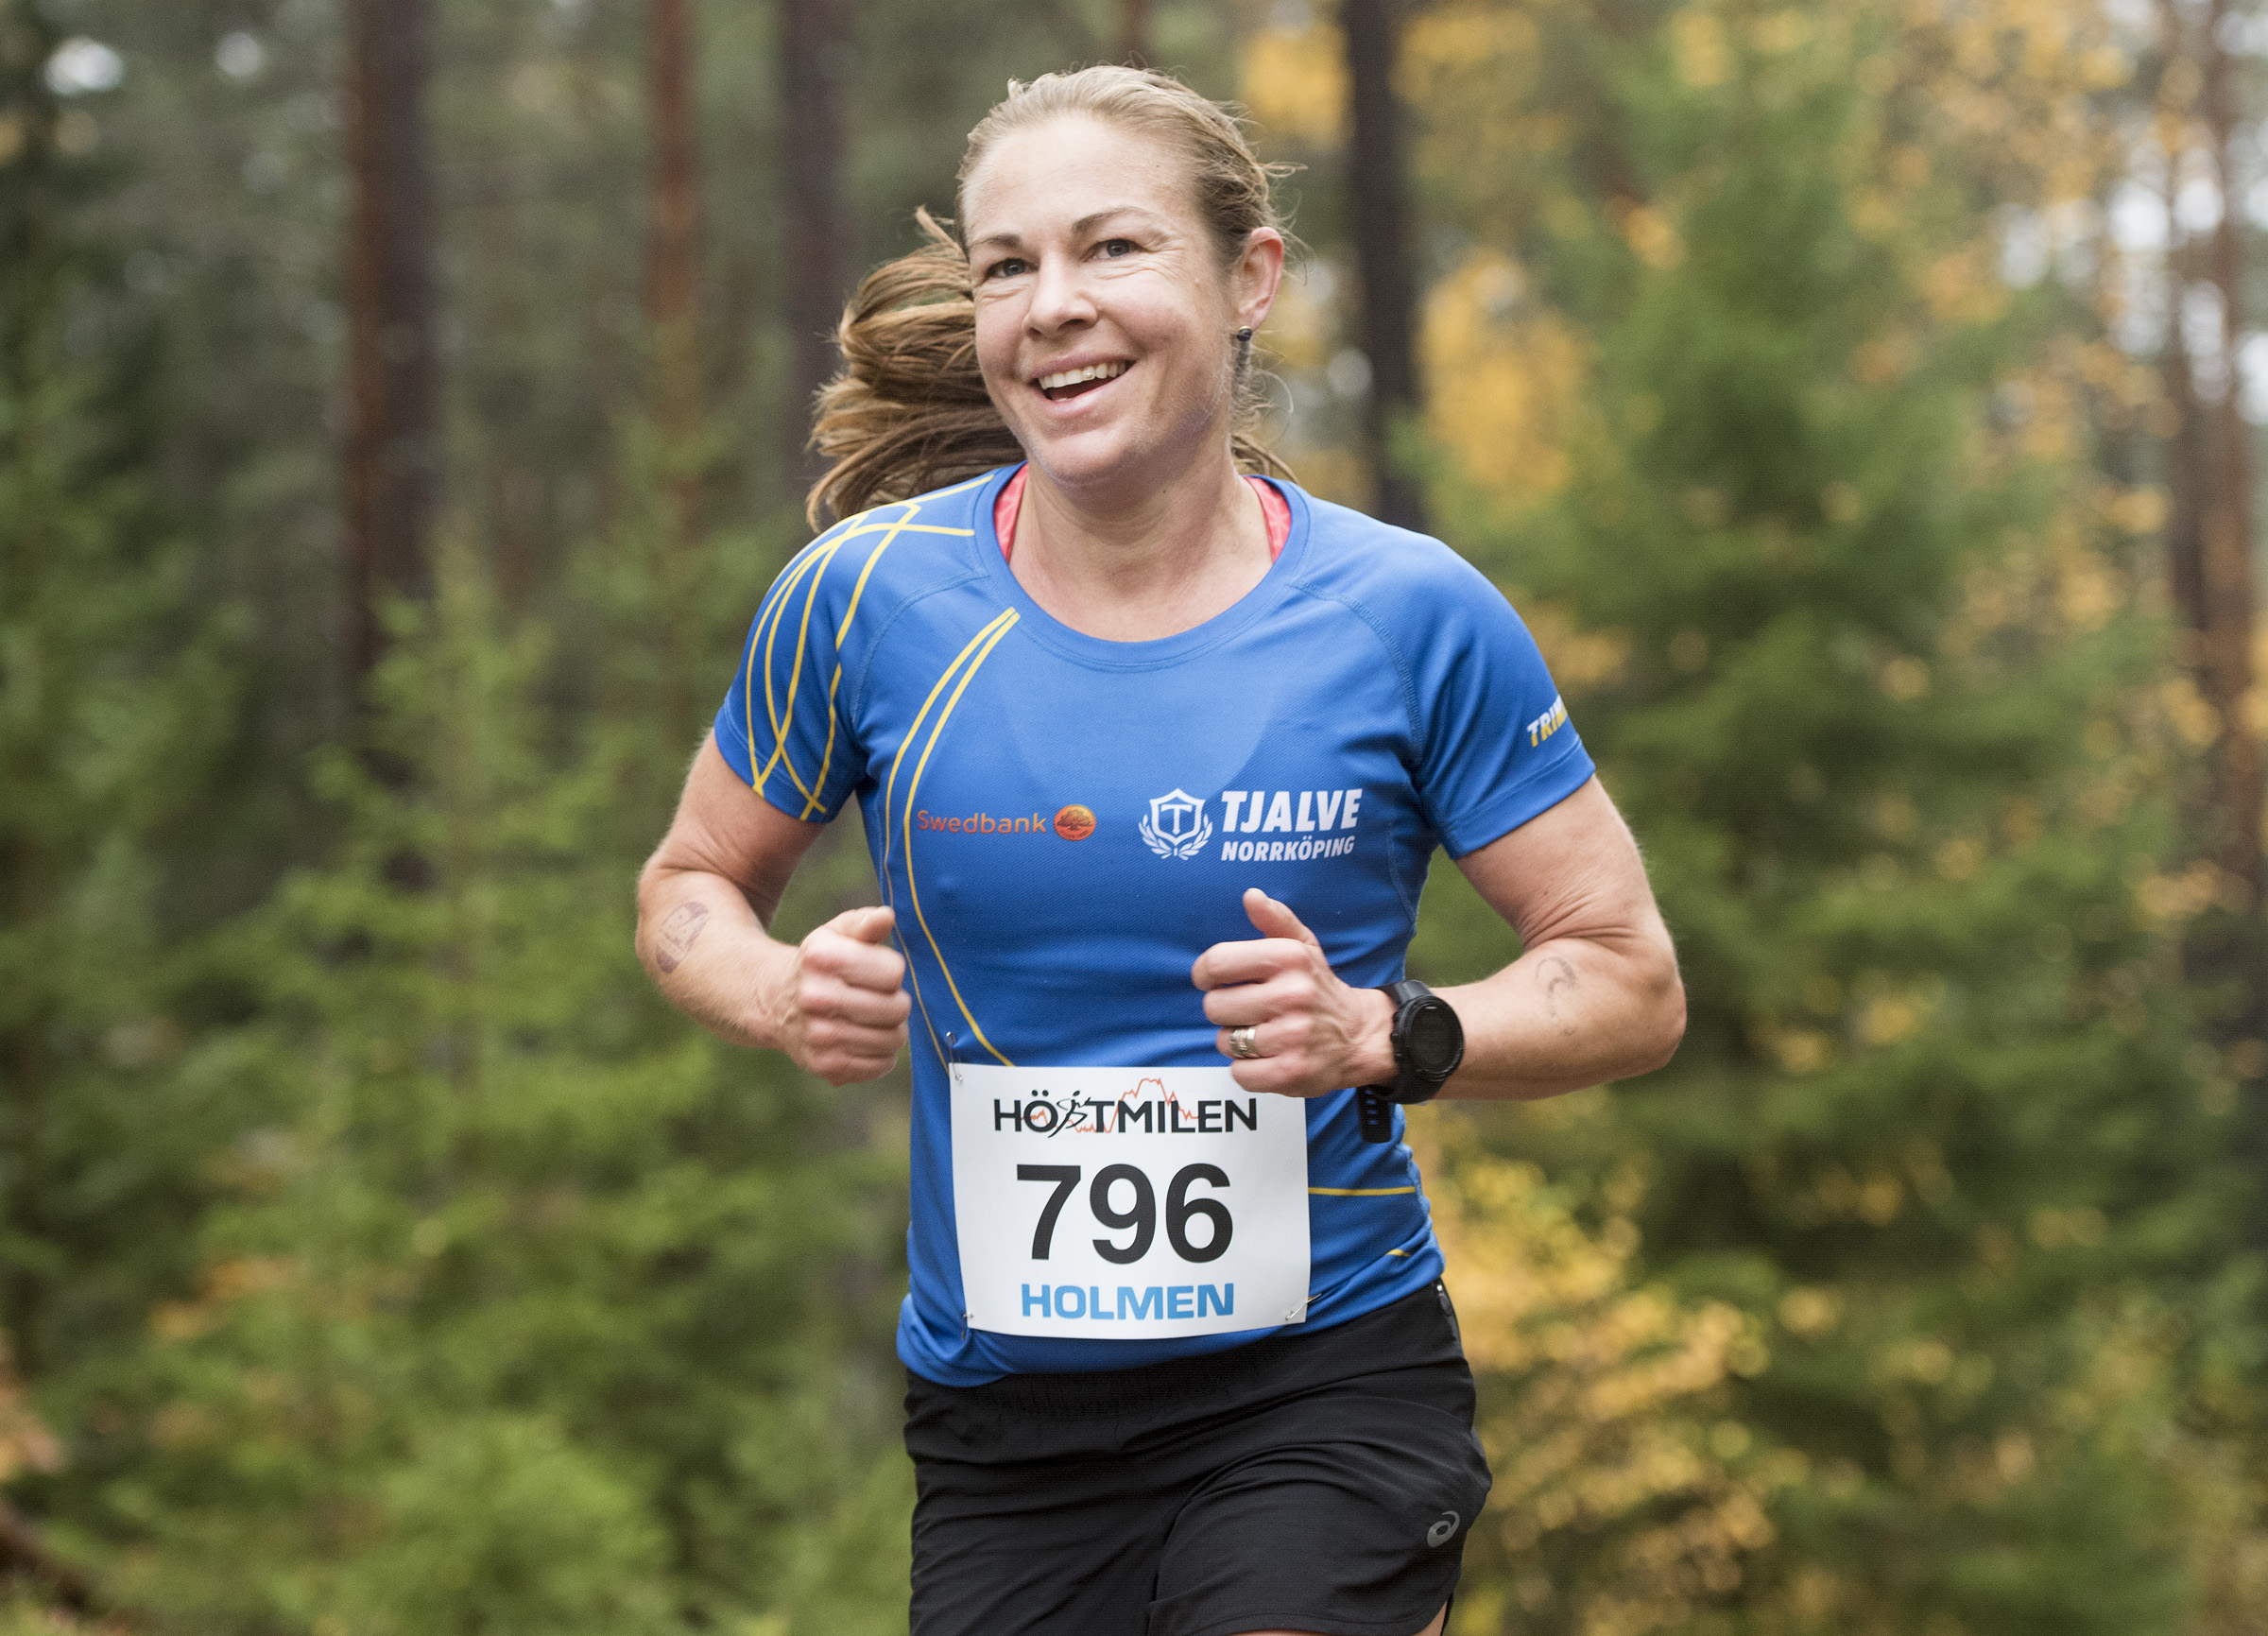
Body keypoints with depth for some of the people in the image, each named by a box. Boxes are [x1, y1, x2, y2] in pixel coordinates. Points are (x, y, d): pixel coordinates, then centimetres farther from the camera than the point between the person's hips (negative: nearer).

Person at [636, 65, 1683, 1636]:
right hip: (997, 1416, 2)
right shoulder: (867, 595, -3)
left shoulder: (1407, 615, -6)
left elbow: (1633, 985, -1)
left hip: (1326, 1389, -2)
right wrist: (785, 997, -10)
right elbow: (689, 888, 12)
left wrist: (1382, 1035, -18)